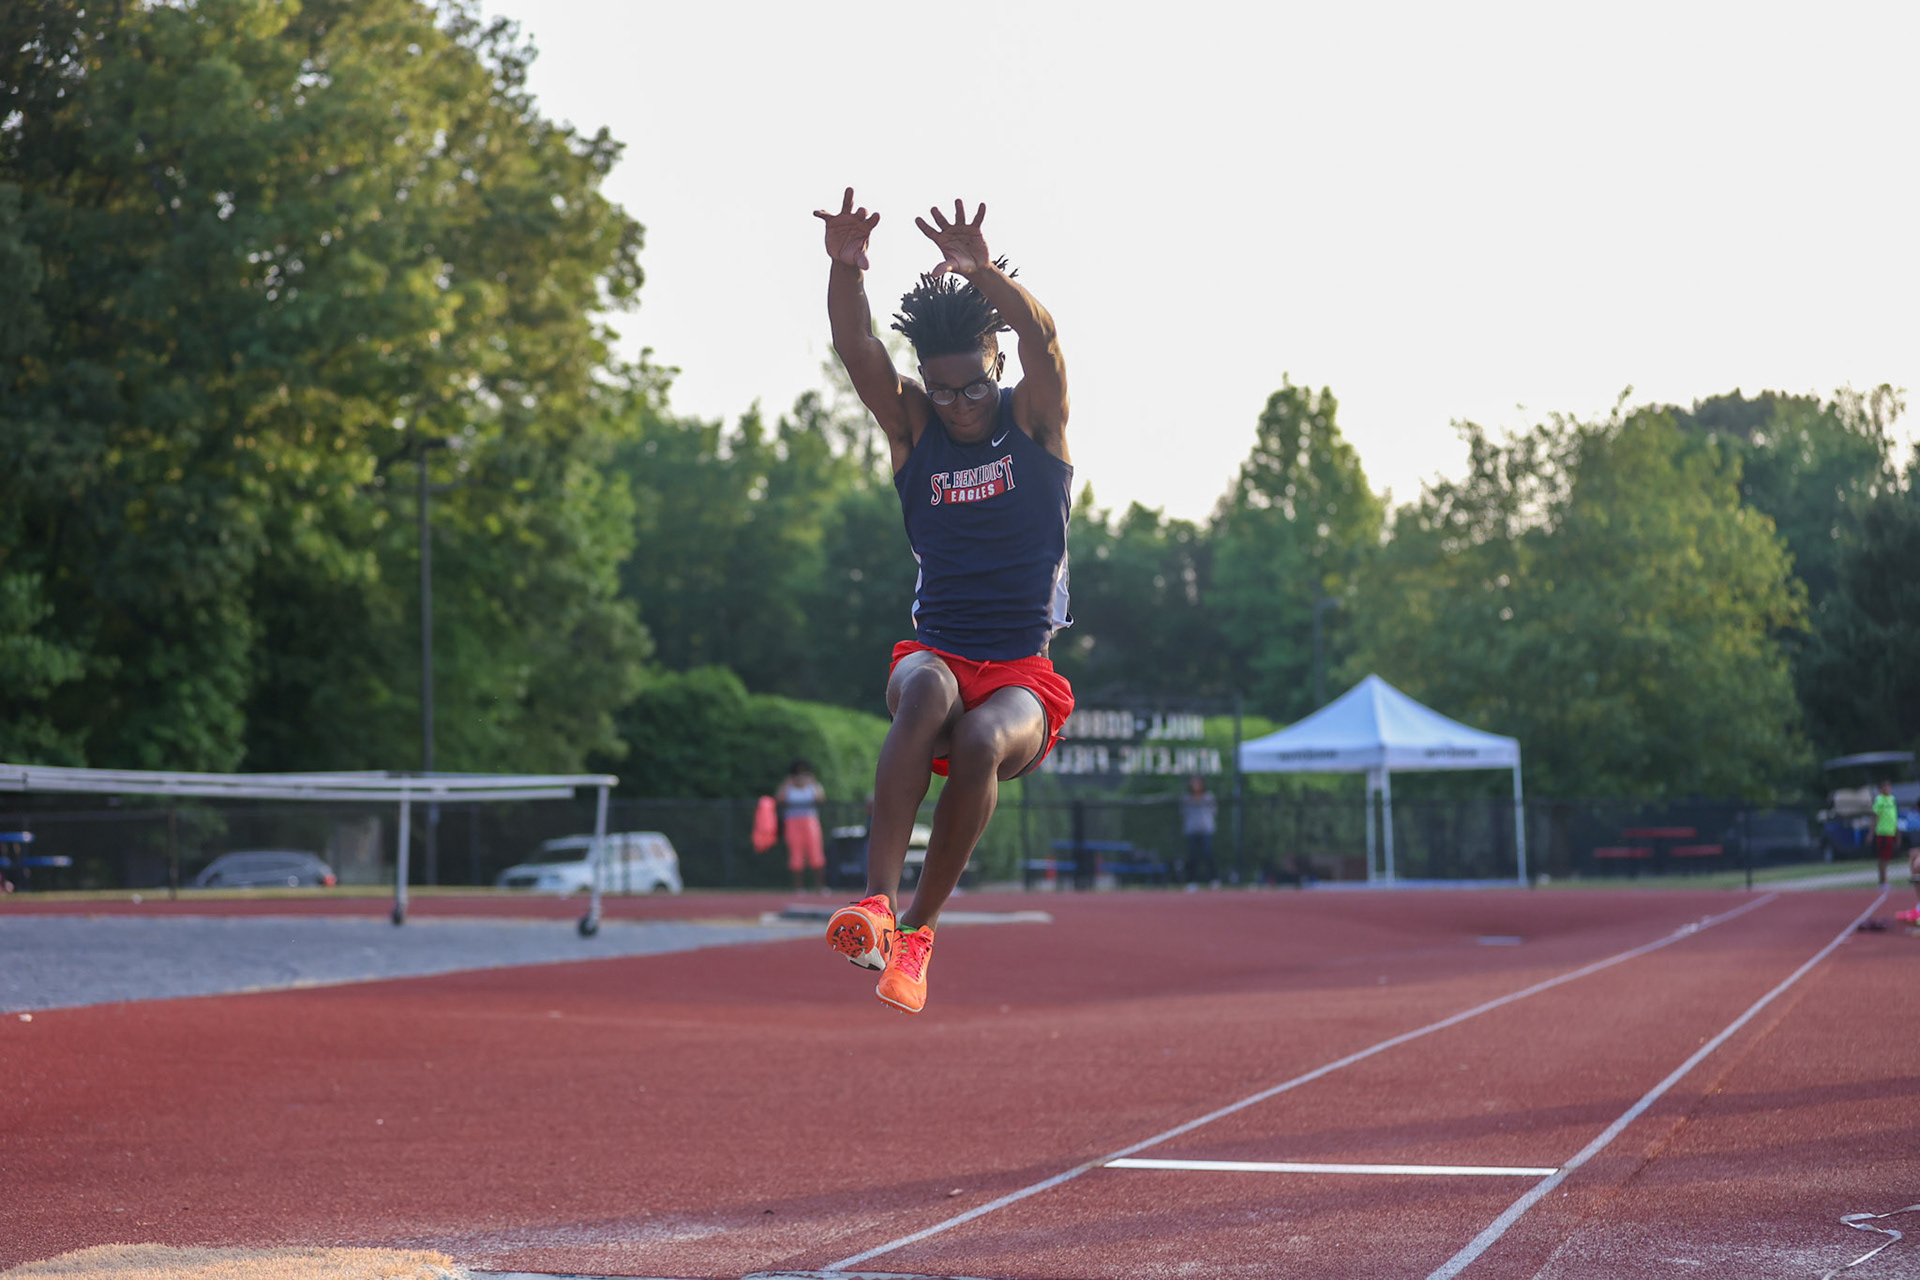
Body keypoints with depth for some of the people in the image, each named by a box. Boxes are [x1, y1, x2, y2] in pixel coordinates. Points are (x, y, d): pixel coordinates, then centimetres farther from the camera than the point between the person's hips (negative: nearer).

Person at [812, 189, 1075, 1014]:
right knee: (927, 694, -36)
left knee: (981, 739, -35)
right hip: (938, 655, 1)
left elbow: (1042, 335, -19)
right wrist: (846, 267, -32)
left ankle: (919, 930, -21)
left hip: (1025, 677, -1)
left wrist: (984, 274, -40)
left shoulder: (1035, 419, 2)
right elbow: (856, 349, -11)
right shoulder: (912, 427, 7)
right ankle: (877, 902, -45)